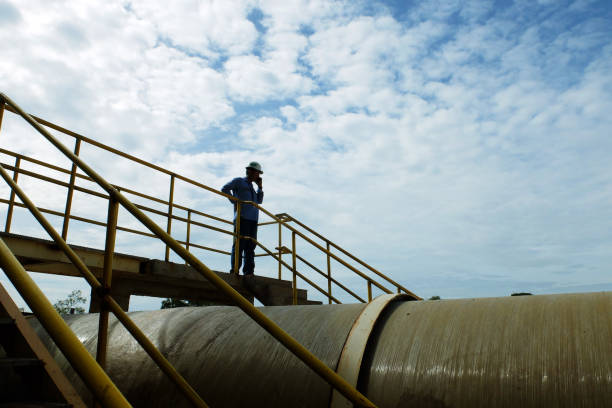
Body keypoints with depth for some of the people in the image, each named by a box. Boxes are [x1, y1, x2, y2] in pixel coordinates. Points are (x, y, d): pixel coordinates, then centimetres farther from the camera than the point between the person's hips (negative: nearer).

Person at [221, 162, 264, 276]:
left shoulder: (251, 186, 30)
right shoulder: (239, 181, 10)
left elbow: (259, 201, 23)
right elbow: (225, 189, -2)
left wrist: (260, 187, 17)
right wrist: (234, 201, -6)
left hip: (253, 219, 7)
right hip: (242, 217, -7)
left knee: (250, 245, 0)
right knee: (239, 243, -11)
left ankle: (248, 271, -1)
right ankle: (235, 269, -11)